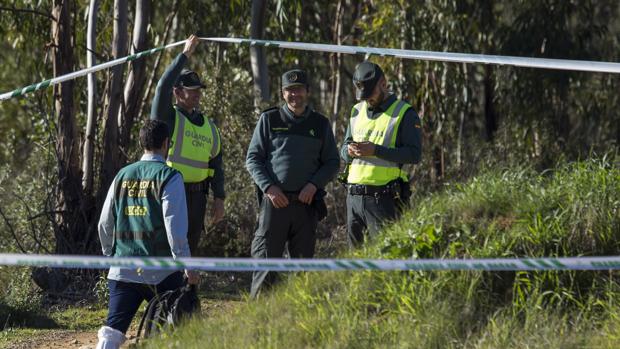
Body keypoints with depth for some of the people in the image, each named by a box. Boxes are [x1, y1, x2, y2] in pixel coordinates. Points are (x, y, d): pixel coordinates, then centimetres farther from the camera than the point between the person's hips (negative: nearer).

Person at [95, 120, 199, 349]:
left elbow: (105, 223, 14)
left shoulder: (123, 175, 10)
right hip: (160, 273, -4)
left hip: (122, 270, 4)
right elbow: (175, 227, -13)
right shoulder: (169, 177, -6)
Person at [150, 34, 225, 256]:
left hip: (196, 196, 6)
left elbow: (216, 165, 15)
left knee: (189, 251, 8)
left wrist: (219, 199, 5)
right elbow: (163, 87, -18)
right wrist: (186, 54, -14)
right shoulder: (167, 118, -1)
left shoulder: (209, 127, 15)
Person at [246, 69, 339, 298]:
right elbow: (253, 159, 5)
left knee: (303, 260, 4)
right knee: (266, 256, -8)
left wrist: (314, 184, -6)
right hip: (275, 200, -2)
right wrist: (268, 187, -9)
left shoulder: (320, 124, 11)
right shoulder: (269, 120, 7)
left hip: (306, 201, 2)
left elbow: (332, 163, 12)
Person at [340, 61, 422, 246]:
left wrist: (375, 150, -20)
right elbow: (343, 150, 22)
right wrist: (349, 151, -4)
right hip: (354, 196, 6)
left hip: (384, 200, -6)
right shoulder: (357, 111, 17)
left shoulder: (404, 113, -3)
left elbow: (414, 154, -12)